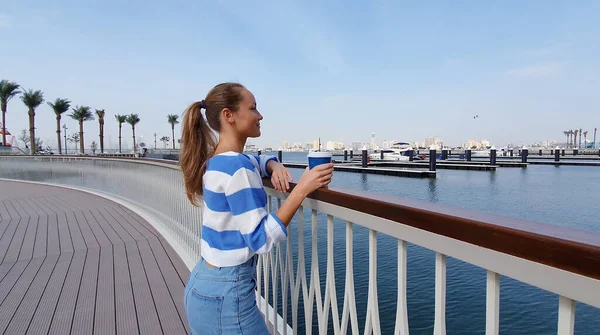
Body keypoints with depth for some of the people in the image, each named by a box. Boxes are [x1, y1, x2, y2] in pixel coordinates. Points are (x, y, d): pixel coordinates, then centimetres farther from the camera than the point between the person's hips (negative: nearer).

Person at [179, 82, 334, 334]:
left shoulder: (216, 160, 3)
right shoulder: (236, 168, -23)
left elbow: (259, 161, 22)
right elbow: (261, 240, -23)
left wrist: (275, 167, -1)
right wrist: (302, 189, -25)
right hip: (225, 295, -8)